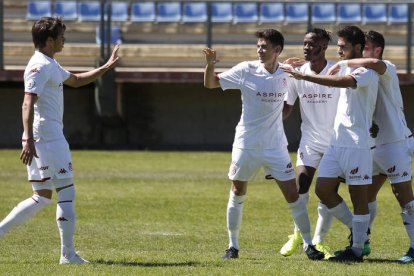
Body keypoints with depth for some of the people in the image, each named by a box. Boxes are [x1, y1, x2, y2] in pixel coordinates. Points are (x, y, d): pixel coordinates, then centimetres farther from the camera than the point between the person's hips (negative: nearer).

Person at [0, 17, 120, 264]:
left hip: (51, 137, 10)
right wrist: (29, 139, -33)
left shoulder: (50, 65, 18)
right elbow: (28, 104, -24)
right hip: (47, 138, -10)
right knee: (67, 192, -4)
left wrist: (107, 67, 27)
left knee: (42, 197, 12)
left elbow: (76, 80, 34)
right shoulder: (40, 66, -14)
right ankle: (68, 254, -2)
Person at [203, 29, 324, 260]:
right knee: (238, 192, 7)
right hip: (246, 144, -1)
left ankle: (308, 245, 7)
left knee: (293, 194, -3)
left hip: (276, 146, 1)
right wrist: (210, 65, -22)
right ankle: (233, 245, 21)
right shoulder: (246, 70, -9)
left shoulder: (287, 74, -4)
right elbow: (210, 84, -3)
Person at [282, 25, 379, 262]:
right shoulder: (346, 70, 16)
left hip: (357, 143, -9)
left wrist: (305, 76, -32)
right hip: (337, 142, 9)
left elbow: (343, 82, -30)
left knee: (359, 196, -3)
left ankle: (358, 249, 2)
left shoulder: (367, 73, -11)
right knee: (323, 189, 2)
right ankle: (357, 230, 17)